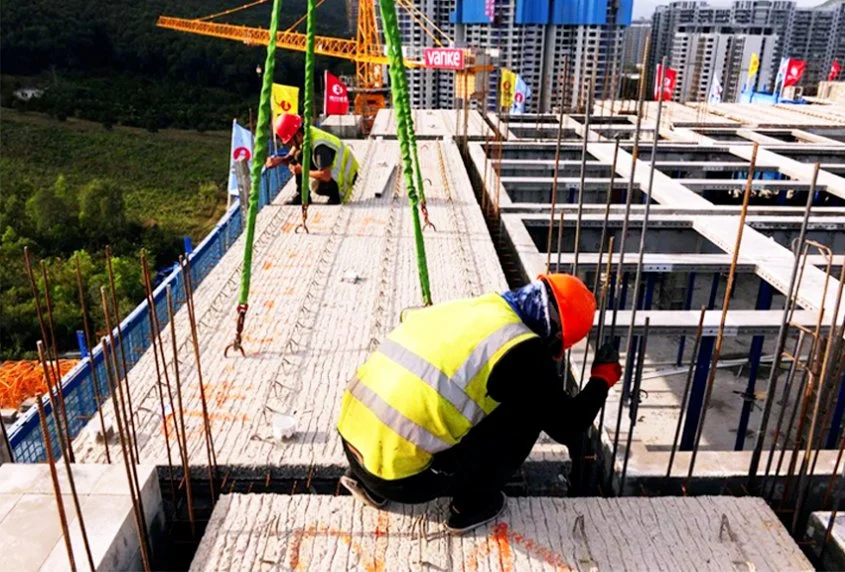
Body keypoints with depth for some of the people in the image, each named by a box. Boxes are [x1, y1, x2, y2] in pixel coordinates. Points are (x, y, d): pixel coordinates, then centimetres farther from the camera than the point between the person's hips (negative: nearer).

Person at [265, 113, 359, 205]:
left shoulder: (320, 146, -32)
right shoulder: (306, 133, -6)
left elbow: (326, 176, -35)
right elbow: (291, 157, 4)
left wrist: (303, 171, -23)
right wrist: (279, 160, -17)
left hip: (344, 177, -9)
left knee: (318, 187, -33)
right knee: (299, 156, -3)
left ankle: (335, 195, -1)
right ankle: (302, 196, 4)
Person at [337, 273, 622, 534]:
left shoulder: (463, 308, 9)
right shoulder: (523, 351, -9)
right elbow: (568, 428, 2)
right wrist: (602, 378, 20)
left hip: (353, 440, 7)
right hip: (400, 476, -7)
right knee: (531, 411, 3)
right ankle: (472, 505, 15)